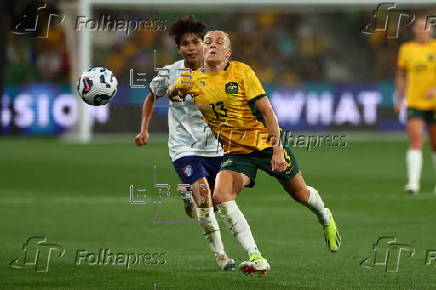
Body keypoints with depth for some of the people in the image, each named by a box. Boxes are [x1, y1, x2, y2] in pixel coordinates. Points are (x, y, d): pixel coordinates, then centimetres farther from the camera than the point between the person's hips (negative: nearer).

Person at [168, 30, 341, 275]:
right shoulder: (192, 80, -4)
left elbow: (266, 110, -14)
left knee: (300, 194, 11)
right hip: (235, 152, 2)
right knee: (221, 196, -25)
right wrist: (174, 95, -1)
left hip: (266, 142, -2)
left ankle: (326, 220, 48)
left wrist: (277, 148, -20)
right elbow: (170, 92, 20)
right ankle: (256, 258, -25)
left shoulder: (242, 72, -13)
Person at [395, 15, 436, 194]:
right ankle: (413, 182, -24)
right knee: (415, 142, -16)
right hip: (414, 103, 0)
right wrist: (399, 99, 9)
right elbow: (401, 75, 14)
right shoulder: (406, 49, 6)